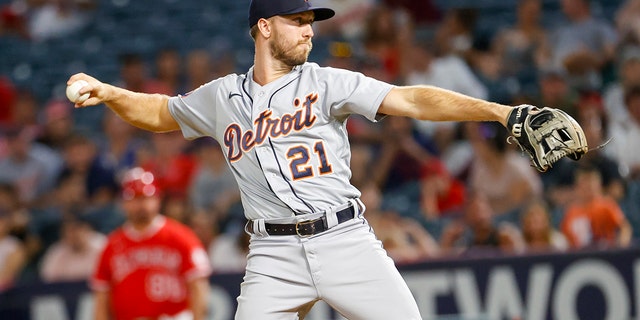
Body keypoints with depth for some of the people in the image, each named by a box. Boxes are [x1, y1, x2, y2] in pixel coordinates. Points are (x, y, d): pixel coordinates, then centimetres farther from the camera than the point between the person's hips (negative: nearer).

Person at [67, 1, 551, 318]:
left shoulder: (326, 83, 5)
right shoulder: (221, 98, 12)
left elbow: (411, 100, -5)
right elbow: (160, 113, 30)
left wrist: (499, 112, -17)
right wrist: (107, 93, 12)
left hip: (346, 240, -1)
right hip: (275, 256, 1)